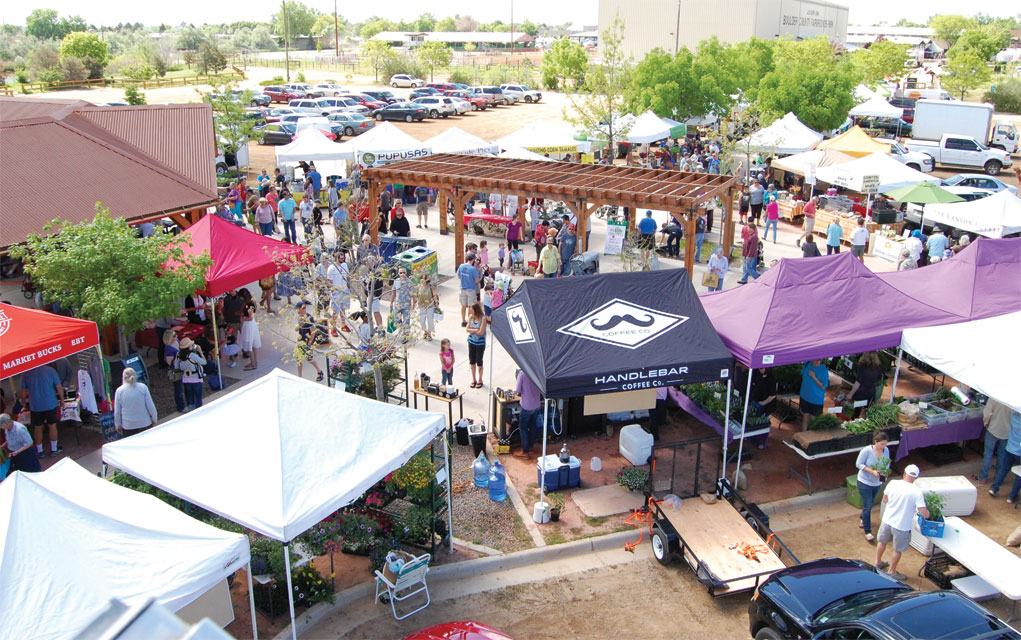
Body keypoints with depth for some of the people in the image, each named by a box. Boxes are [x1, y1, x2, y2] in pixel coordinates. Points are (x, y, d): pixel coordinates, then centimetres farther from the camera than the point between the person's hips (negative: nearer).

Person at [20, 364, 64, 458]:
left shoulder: (26, 373, -5)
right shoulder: (50, 370, -10)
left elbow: (23, 392, 1)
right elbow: (59, 388, -7)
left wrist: (24, 402, 20)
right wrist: (62, 400, 8)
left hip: (35, 406, 2)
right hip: (50, 404, -1)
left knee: (38, 428, 14)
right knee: (52, 426, 12)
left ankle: (39, 451, 25)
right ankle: (53, 450, 19)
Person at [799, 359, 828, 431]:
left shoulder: (824, 370, -17)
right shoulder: (807, 364, -3)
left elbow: (823, 387, -18)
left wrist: (814, 377, -26)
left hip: (817, 399, -4)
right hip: (805, 396, 4)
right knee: (805, 415, 14)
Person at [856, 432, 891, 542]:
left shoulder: (886, 450, -9)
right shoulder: (867, 450, -24)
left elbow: (887, 463, 5)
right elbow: (858, 464, -18)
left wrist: (885, 471, -17)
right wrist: (872, 471, -29)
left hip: (878, 483, 6)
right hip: (865, 482, -6)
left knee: (870, 503, 23)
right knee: (867, 506, -4)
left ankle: (862, 519, 50)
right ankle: (868, 532, 5)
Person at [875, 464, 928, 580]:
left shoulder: (893, 484, -12)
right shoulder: (917, 492, -22)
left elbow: (884, 500, 3)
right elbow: (924, 514, -22)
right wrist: (928, 512, 0)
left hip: (887, 521, 4)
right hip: (901, 526, -4)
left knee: (882, 542, 28)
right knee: (898, 550, 19)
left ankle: (878, 562, 49)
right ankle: (892, 571, 35)